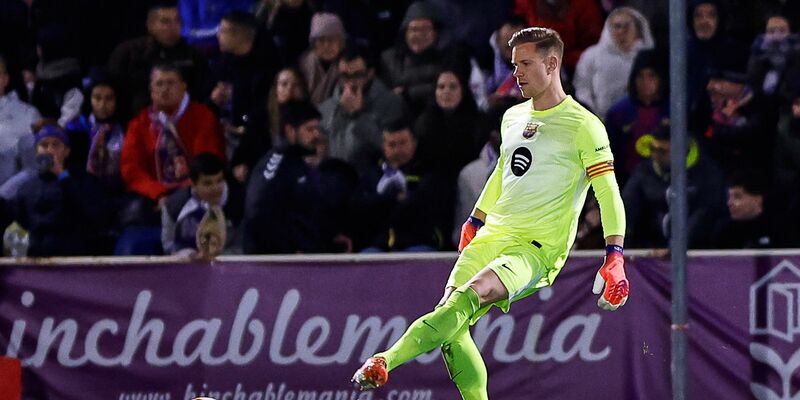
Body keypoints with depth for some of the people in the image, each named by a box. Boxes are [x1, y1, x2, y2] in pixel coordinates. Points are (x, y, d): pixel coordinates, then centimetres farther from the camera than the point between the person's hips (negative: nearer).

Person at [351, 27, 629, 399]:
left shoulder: (583, 126, -6)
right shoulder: (513, 117, 16)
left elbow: (609, 194, -9)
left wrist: (615, 258, -18)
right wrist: (473, 223, 35)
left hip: (539, 249, -8)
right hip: (492, 236, 8)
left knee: (468, 298, -31)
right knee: (449, 316, -12)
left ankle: (387, 360, -40)